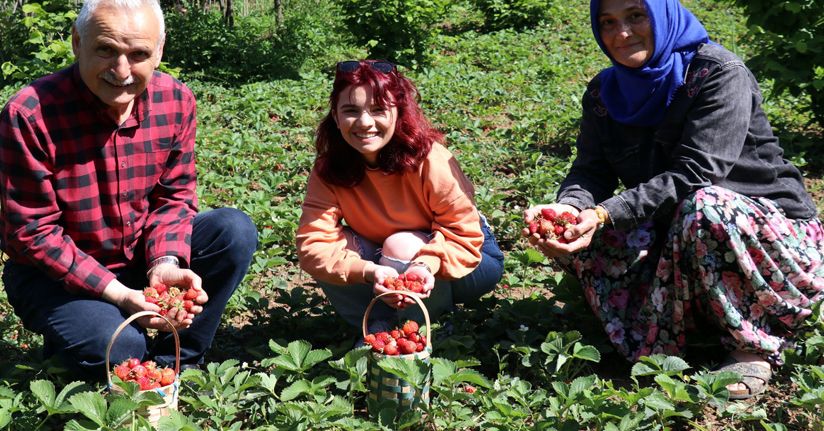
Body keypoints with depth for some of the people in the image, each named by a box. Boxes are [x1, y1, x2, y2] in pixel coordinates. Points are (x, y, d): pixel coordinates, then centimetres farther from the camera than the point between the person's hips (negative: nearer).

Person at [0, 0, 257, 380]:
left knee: (235, 231, -15)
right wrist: (116, 294, -28)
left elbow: (174, 197, -2)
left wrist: (165, 264, -23)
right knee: (118, 348, -31)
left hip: (141, 255, 5)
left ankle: (173, 363, -3)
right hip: (55, 274, -5)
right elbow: (33, 234, -20)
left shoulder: (175, 101, -9)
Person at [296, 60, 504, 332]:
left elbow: (465, 235, -25)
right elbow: (312, 245, -28)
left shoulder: (430, 159, -28)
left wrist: (427, 265, -47)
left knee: (402, 246, -33)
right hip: (388, 273, 3)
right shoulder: (328, 170, -19)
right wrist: (370, 272, -45)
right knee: (334, 249, -24)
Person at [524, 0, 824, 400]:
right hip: (676, 236, 6)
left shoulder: (720, 74, -17)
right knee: (575, 231, -15)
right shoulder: (605, 92, 3)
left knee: (703, 207, -37)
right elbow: (590, 172, -7)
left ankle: (753, 349, -19)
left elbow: (693, 175, -27)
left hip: (773, 233, -5)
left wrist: (605, 215, -36)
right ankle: (657, 351, -12)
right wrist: (568, 208, -31)